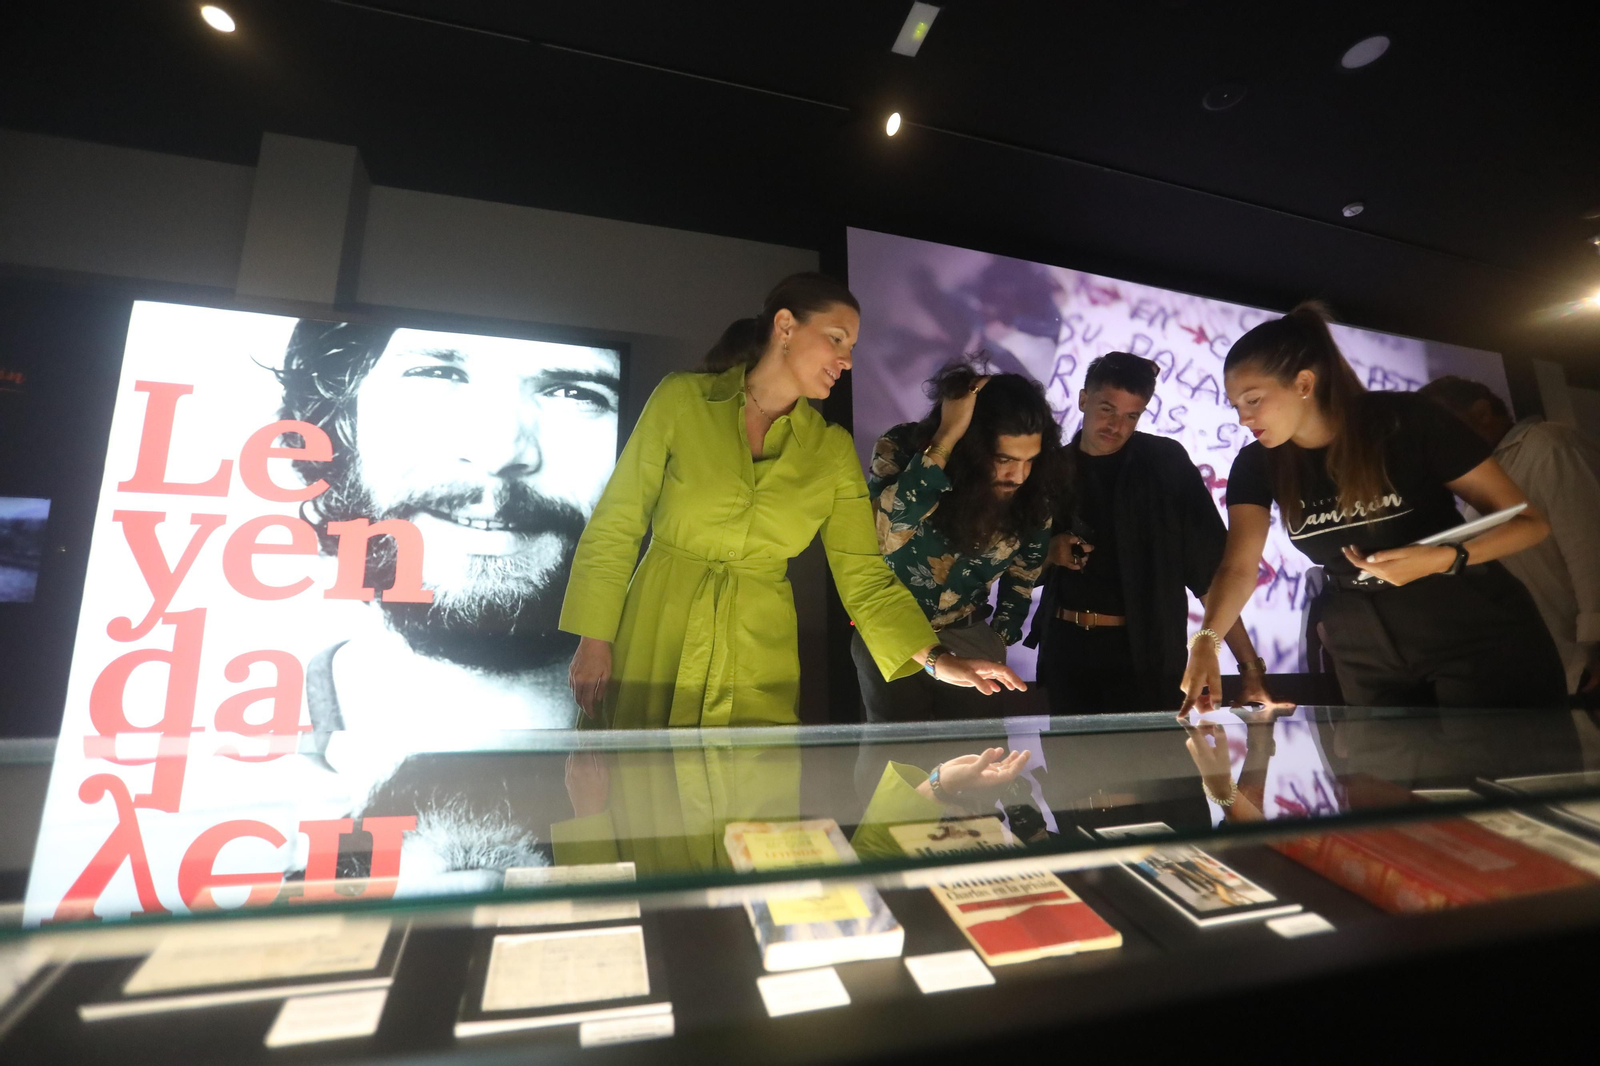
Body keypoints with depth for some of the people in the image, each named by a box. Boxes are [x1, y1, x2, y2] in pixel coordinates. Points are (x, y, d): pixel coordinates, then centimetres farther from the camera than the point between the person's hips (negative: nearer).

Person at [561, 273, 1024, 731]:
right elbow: (615, 526, -2)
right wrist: (594, 640, -5)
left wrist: (935, 659, -12)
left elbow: (865, 579, -1)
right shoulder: (681, 398, -5)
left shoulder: (833, 448, 1)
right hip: (653, 644, -1)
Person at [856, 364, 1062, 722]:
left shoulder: (1030, 494, -13)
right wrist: (944, 439, -40)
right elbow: (882, 534, -40)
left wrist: (1002, 635, 6)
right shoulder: (902, 449, -21)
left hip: (970, 639, 3)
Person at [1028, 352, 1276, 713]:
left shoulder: (1165, 463, -4)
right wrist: (1048, 551, -9)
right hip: (1066, 647, 3)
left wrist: (1249, 664, -15)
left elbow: (1209, 566, -9)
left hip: (1144, 653, -2)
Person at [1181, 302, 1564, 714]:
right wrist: (1206, 639, -37)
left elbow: (1528, 521, -10)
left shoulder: (1406, 421, -17)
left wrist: (1446, 558, -30)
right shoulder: (1256, 465, -9)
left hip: (1480, 638, -2)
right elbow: (1240, 568, -19)